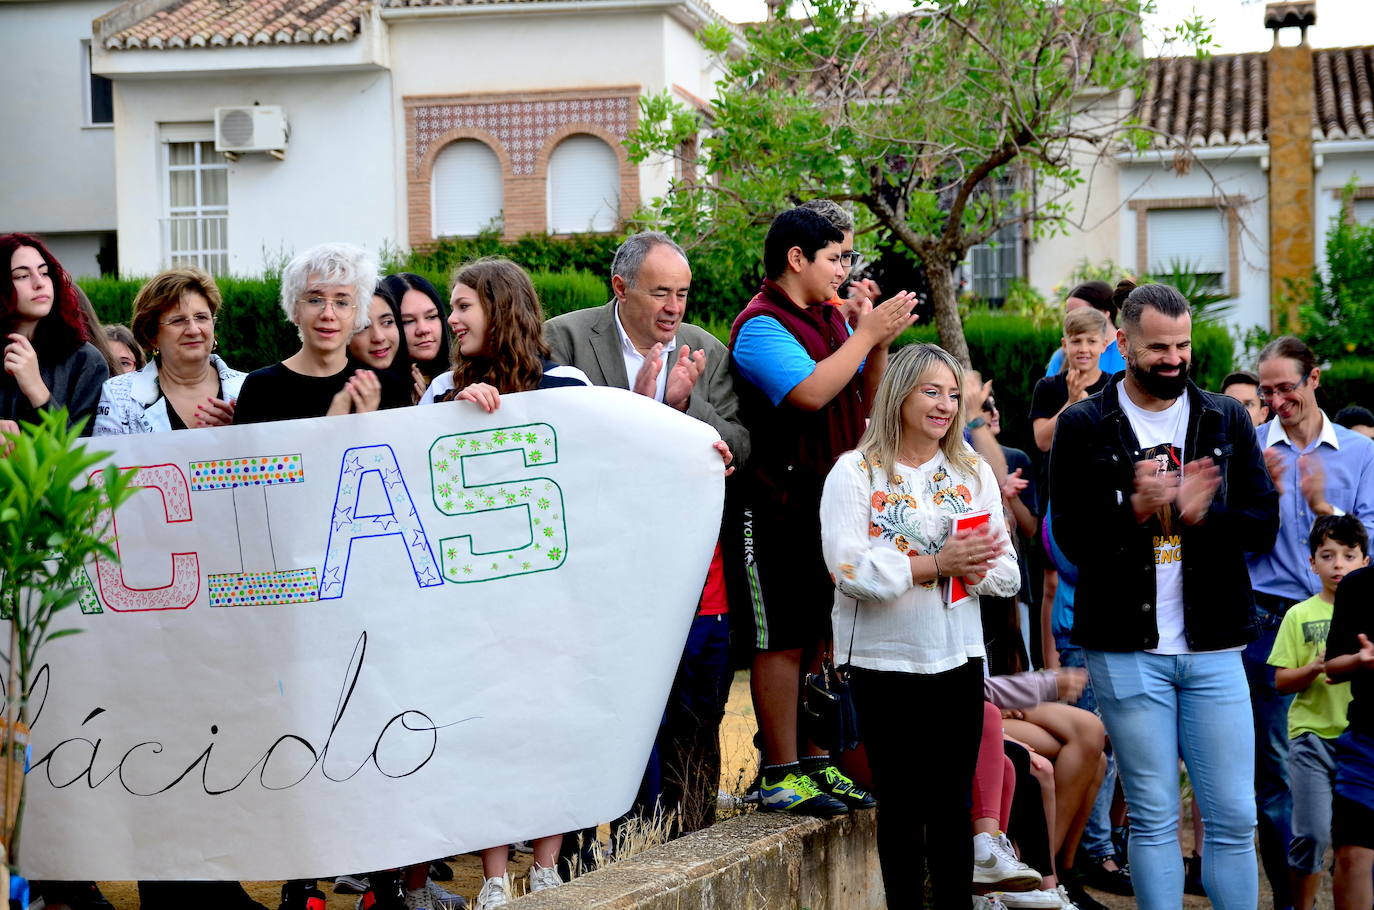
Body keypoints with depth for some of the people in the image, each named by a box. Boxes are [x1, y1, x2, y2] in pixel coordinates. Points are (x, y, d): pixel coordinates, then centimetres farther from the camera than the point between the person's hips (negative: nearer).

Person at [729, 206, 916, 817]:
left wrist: (881, 343, 1)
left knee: (828, 635, 12)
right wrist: (866, 336, -16)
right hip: (783, 509, -8)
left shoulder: (830, 320, 14)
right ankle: (780, 776, 3)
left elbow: (866, 402, 17)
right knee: (783, 641, -3)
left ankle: (817, 764, 21)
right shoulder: (761, 326, -11)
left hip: (835, 506, 8)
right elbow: (810, 392, -25)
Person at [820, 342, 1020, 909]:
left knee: (952, 807, 7)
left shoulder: (974, 473, 9)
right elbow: (849, 568, -17)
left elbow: (1007, 574, 5)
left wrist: (973, 568, -17)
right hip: (884, 664, -3)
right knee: (901, 805, 6)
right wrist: (934, 564, -20)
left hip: (958, 660, 3)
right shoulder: (856, 472, -4)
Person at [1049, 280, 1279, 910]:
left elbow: (1264, 525, 3)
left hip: (1213, 649, 2)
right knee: (1153, 818, 4)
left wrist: (1200, 511, -15)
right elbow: (1071, 537, -6)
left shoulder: (1226, 420, 9)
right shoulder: (1084, 427, 2)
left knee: (1234, 818, 3)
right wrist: (1138, 508, -22)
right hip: (1127, 651, -2)